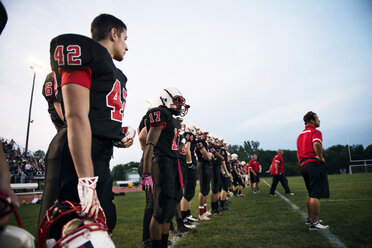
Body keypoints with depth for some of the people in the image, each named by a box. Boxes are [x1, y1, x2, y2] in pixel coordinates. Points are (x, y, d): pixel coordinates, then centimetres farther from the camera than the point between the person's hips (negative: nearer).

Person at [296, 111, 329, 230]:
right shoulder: (315, 131, -6)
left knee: (311, 194, 19)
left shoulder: (301, 134, 21)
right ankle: (314, 223, -3)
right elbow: (316, 144, -27)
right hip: (315, 164, -9)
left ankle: (310, 218, 27)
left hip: (303, 165, 9)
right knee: (316, 195, -5)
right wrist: (321, 157, -15)